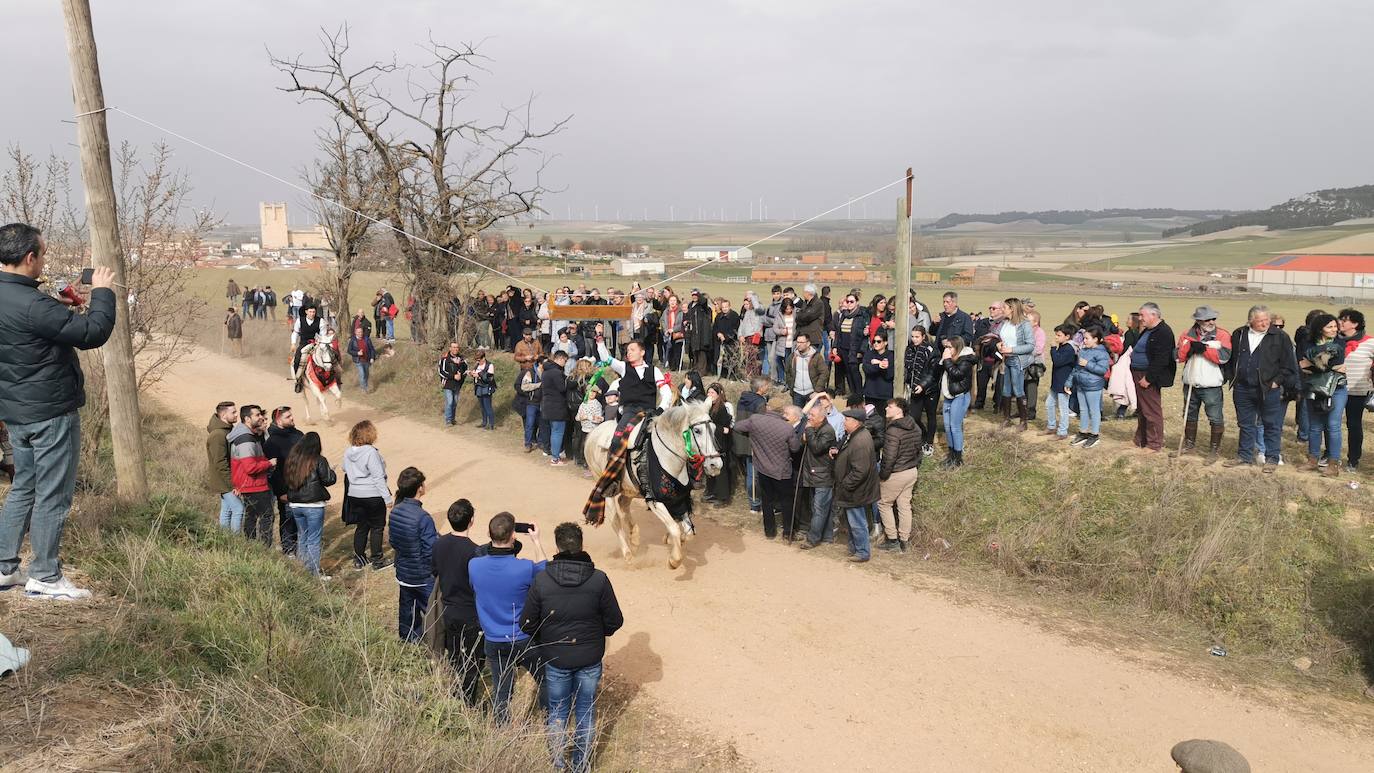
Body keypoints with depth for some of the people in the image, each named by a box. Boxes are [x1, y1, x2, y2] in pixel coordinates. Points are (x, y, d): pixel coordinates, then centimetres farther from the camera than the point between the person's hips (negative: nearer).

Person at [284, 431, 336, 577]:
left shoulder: (291, 458, 4)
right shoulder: (319, 460, -11)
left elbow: (286, 479, 10)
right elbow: (329, 480, -9)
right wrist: (331, 471, 9)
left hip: (295, 505, 5)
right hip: (313, 506, -5)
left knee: (303, 538, 18)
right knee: (314, 540, 1)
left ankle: (303, 569, 23)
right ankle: (314, 573, 3)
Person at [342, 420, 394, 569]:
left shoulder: (348, 452, 0)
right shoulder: (371, 453, -20)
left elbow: (346, 470, 12)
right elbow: (378, 477, -19)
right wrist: (387, 497, -14)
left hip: (354, 495, 6)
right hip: (373, 495, -6)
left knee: (361, 527, 17)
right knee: (377, 527, 7)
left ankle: (359, 559, 24)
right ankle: (377, 560, 13)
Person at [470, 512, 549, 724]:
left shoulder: (474, 565, -15)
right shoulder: (524, 568, -24)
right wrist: (536, 541, 2)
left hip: (493, 641, 3)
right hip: (524, 640, -2)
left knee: (500, 691, 17)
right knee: (546, 682, 20)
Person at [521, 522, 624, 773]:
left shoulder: (541, 579, -16)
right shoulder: (599, 579, -17)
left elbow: (527, 623, -9)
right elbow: (614, 621, -9)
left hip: (555, 658, 0)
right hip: (590, 659, 0)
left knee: (557, 711, 20)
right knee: (586, 712, 18)